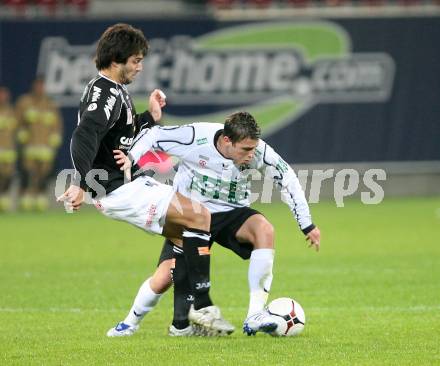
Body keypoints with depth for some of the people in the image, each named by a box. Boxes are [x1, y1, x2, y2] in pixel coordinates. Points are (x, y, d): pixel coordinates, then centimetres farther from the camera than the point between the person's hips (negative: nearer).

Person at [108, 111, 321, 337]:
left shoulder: (258, 151, -18)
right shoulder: (196, 137, -24)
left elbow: (287, 179, -4)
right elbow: (154, 135, -9)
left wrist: (307, 225, -2)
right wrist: (131, 157, -25)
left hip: (231, 214, 1)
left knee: (264, 230, -32)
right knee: (163, 279, -14)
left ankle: (255, 316, -30)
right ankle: (131, 323, 19)